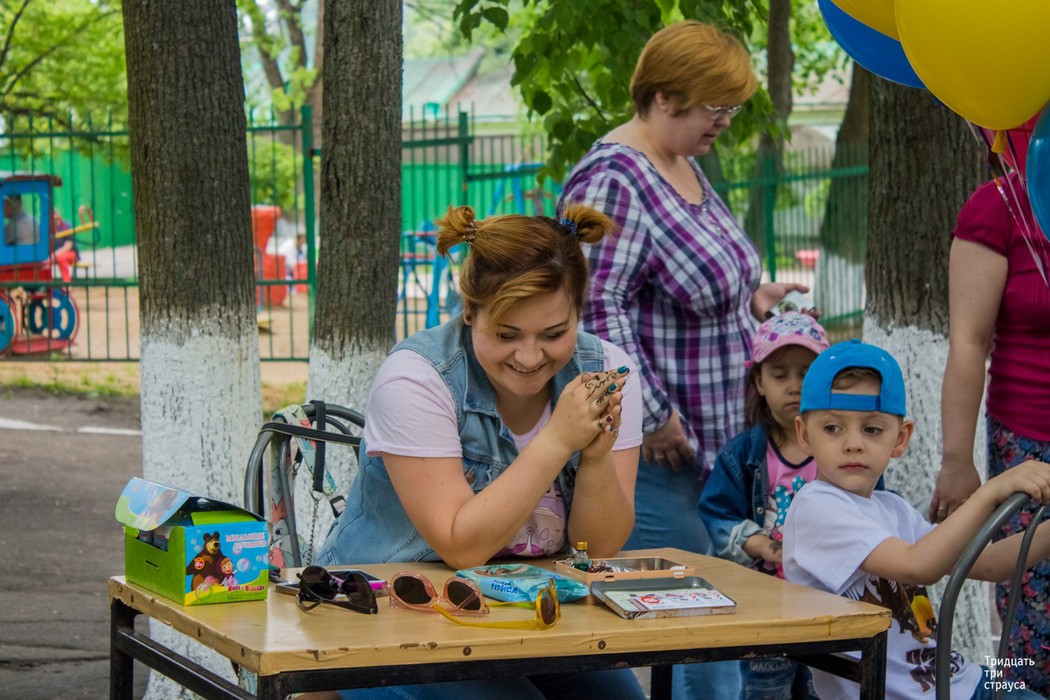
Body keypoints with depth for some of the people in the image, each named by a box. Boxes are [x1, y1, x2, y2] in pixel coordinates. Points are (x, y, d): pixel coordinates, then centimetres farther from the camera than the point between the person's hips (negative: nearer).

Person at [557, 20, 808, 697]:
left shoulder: (685, 166, 14)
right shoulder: (613, 180, -16)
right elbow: (596, 309, -23)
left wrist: (747, 298, 14)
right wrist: (652, 418, -21)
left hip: (710, 439, 10)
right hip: (653, 451, -9)